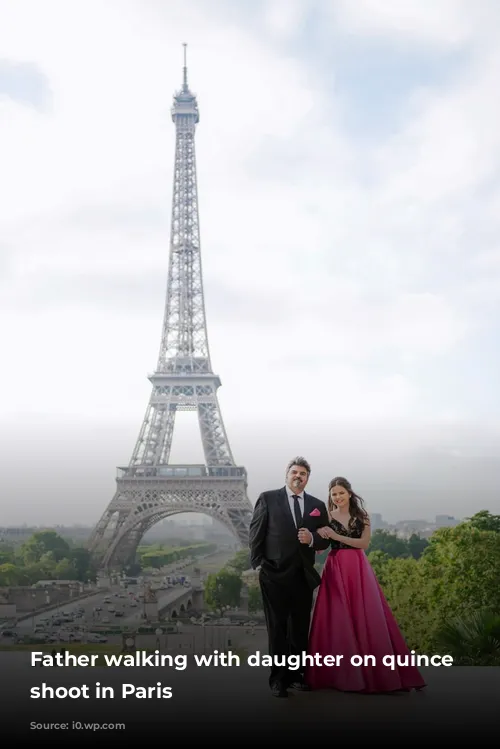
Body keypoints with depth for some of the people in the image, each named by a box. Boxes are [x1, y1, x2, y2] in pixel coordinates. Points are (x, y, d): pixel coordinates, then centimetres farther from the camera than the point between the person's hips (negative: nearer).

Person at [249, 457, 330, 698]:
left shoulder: (317, 505, 10)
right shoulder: (268, 499, 0)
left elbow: (325, 541, 10)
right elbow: (255, 533, -2)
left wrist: (312, 538, -11)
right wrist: (258, 565, -7)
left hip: (304, 576, 4)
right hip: (275, 575, -4)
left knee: (300, 628, 10)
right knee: (277, 628, 2)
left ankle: (295, 675, 21)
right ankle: (278, 678, 11)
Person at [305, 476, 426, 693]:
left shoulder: (362, 516, 7)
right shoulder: (326, 517, 4)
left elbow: (364, 543, -4)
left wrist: (337, 536, -11)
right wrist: (321, 536, -23)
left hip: (358, 570, 1)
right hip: (335, 570, -1)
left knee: (367, 617, -3)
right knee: (337, 620, -3)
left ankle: (374, 671, 5)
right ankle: (340, 672, 6)